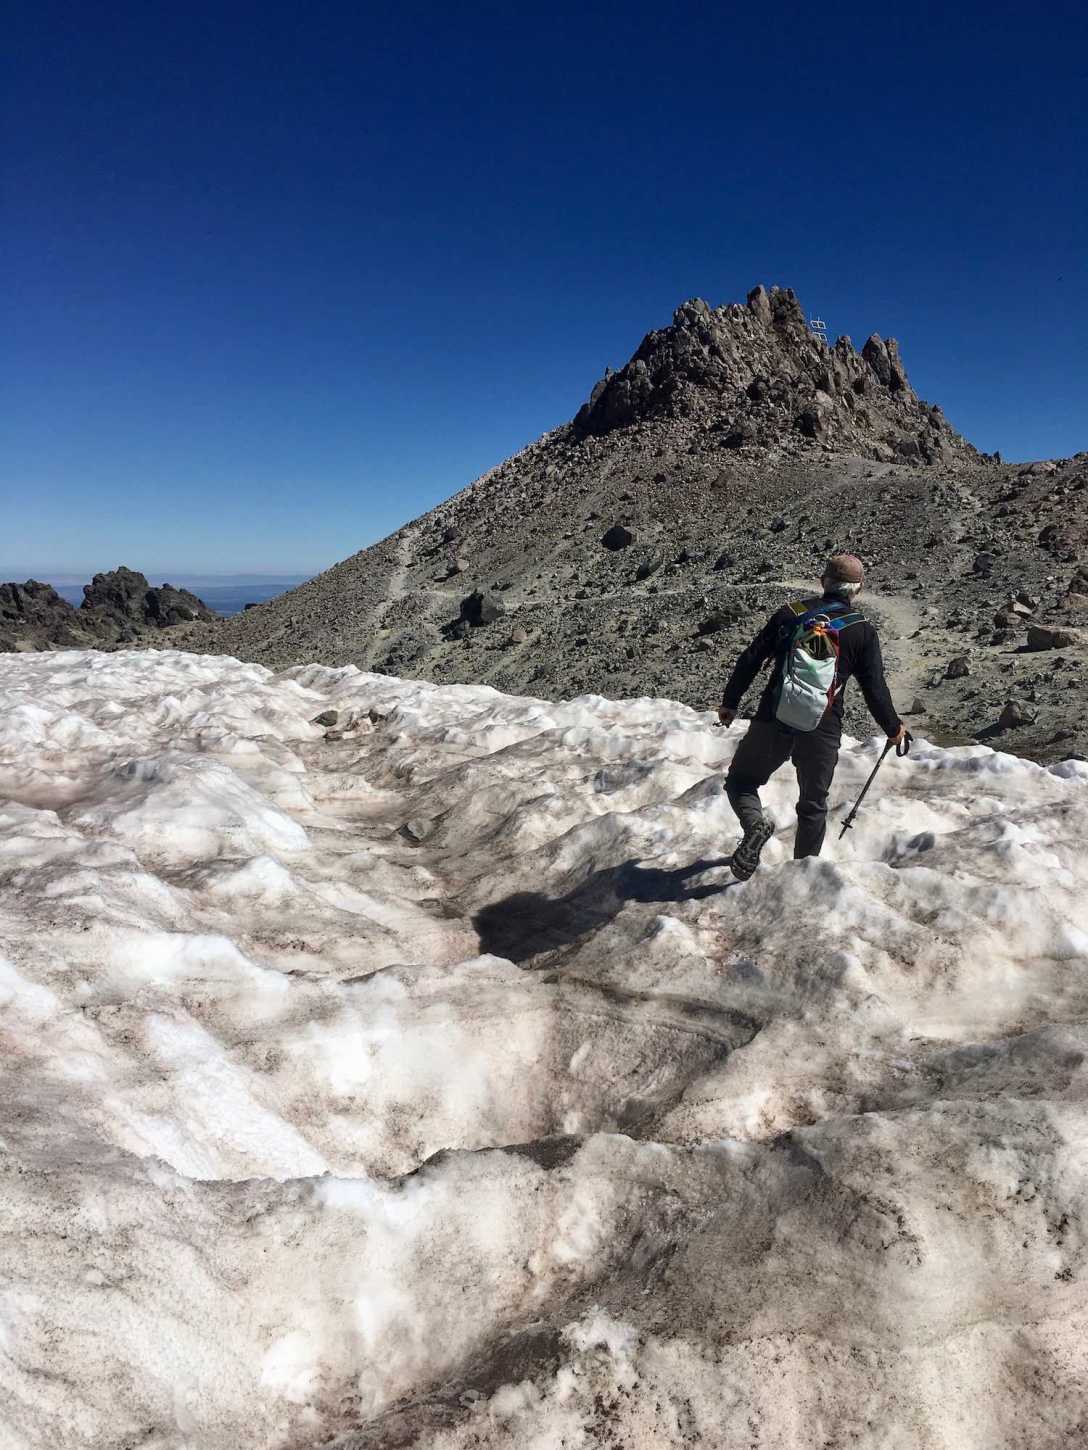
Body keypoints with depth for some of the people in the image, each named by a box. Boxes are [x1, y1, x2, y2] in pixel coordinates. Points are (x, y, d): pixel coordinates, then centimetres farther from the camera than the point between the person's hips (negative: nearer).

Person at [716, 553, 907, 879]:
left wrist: (730, 701, 15)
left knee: (741, 780, 16)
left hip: (772, 722, 0)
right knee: (813, 805, 20)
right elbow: (875, 689, 3)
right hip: (822, 733, 1)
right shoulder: (863, 632, 4)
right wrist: (893, 728, 19)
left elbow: (751, 659, 5)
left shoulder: (790, 613, 7)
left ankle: (755, 824, -13)